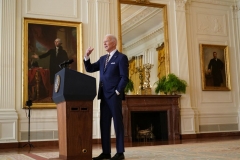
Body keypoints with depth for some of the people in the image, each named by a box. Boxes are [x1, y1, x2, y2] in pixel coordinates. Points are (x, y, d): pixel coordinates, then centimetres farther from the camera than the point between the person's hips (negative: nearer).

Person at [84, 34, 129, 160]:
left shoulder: (121, 57, -2)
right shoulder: (103, 59, 19)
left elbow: (124, 77, -9)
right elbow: (89, 69, 18)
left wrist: (117, 92, -14)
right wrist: (87, 56, 4)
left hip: (114, 95, -7)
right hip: (104, 96, 7)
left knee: (117, 123, -3)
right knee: (104, 124, 6)